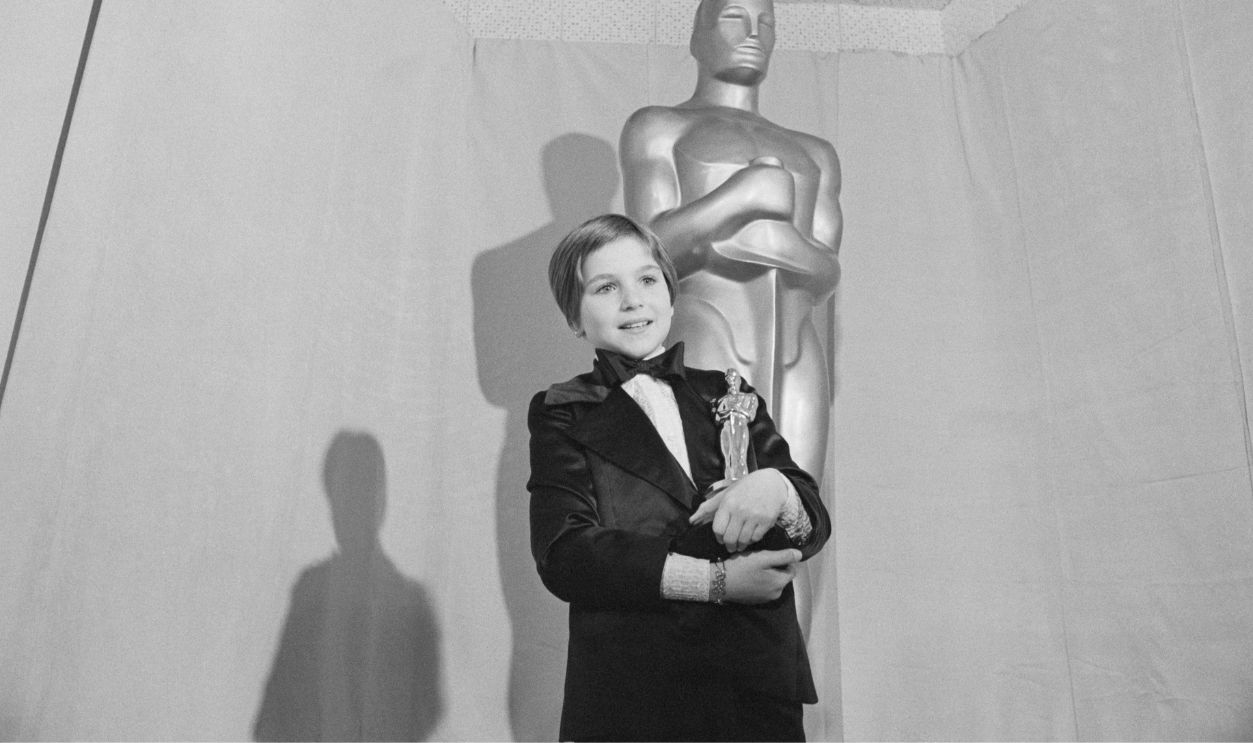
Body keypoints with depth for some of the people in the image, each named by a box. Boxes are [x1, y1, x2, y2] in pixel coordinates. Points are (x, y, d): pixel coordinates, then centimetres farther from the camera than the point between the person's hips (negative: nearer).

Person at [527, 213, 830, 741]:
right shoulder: (561, 415, 3)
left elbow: (814, 526, 7)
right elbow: (563, 556, -11)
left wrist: (775, 486, -17)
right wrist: (716, 580, -18)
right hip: (627, 699, -2)